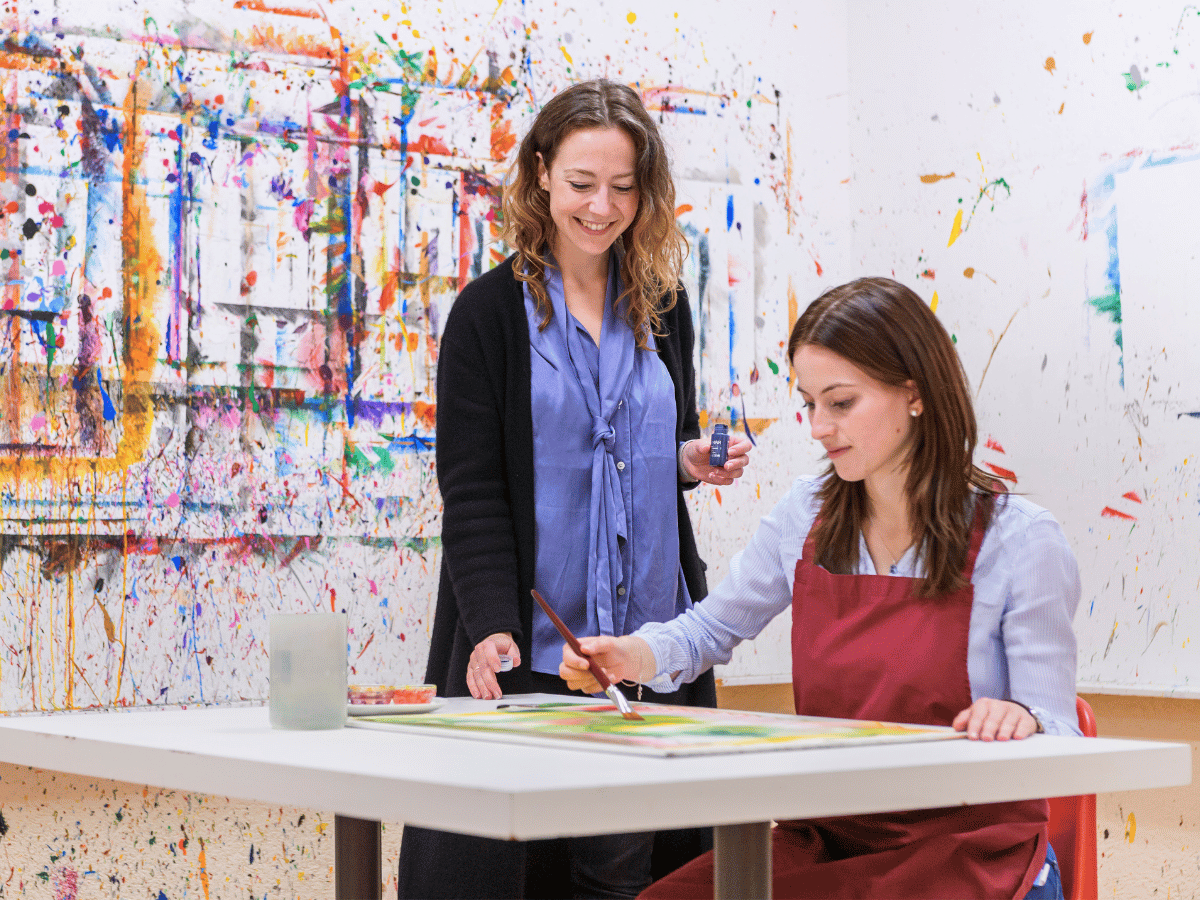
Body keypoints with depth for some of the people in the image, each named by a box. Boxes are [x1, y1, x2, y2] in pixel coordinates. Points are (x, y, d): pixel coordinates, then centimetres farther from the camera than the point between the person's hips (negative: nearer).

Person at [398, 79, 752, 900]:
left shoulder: (663, 307, 10)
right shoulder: (489, 313, -3)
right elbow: (472, 491, -7)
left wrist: (695, 462, -1)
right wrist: (491, 625, -20)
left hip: (652, 640, 4)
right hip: (535, 644, -4)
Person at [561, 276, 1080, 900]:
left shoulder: (1020, 539, -9)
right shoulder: (805, 517, 5)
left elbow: (1057, 744, -8)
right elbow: (713, 627, 20)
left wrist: (1019, 722, -33)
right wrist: (634, 655, -2)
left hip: (969, 849, -4)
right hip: (827, 840, 4)